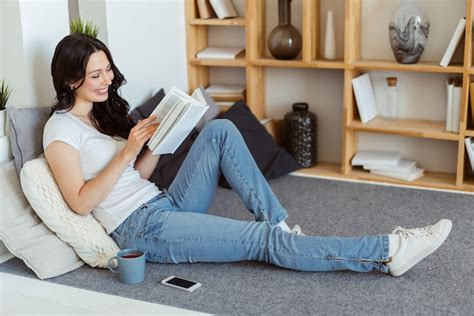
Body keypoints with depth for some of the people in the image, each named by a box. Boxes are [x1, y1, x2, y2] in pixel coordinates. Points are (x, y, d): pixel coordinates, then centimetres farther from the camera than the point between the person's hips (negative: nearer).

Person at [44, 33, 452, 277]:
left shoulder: (106, 110, 15)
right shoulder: (61, 129, -8)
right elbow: (81, 202, -16)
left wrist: (157, 143, -5)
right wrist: (128, 150, -20)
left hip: (166, 204, 8)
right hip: (142, 230, -8)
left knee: (220, 130, -10)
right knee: (263, 240, -19)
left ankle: (279, 222, -14)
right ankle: (389, 251, -21)